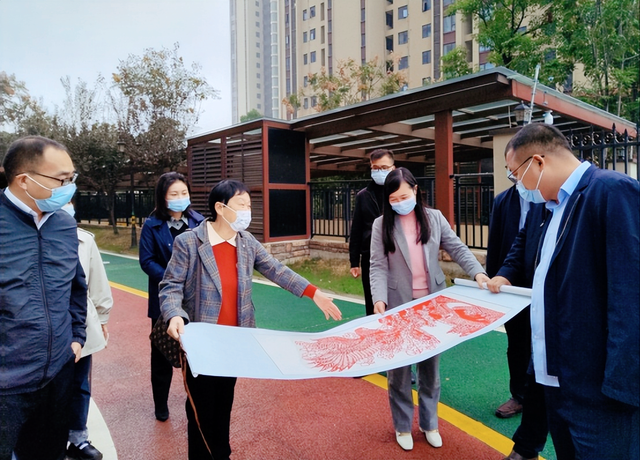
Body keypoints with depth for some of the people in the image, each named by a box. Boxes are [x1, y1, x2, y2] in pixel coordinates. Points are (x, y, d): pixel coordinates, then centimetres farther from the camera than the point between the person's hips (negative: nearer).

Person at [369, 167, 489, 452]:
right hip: (399, 305, -2)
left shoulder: (434, 218, 1)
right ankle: (402, 426, 29)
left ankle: (429, 423, 34)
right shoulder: (382, 225, -5)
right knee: (399, 366, 9)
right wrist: (379, 299, -23)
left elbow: (458, 249, 0)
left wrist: (478, 273, -17)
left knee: (430, 364, 15)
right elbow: (378, 267, -10)